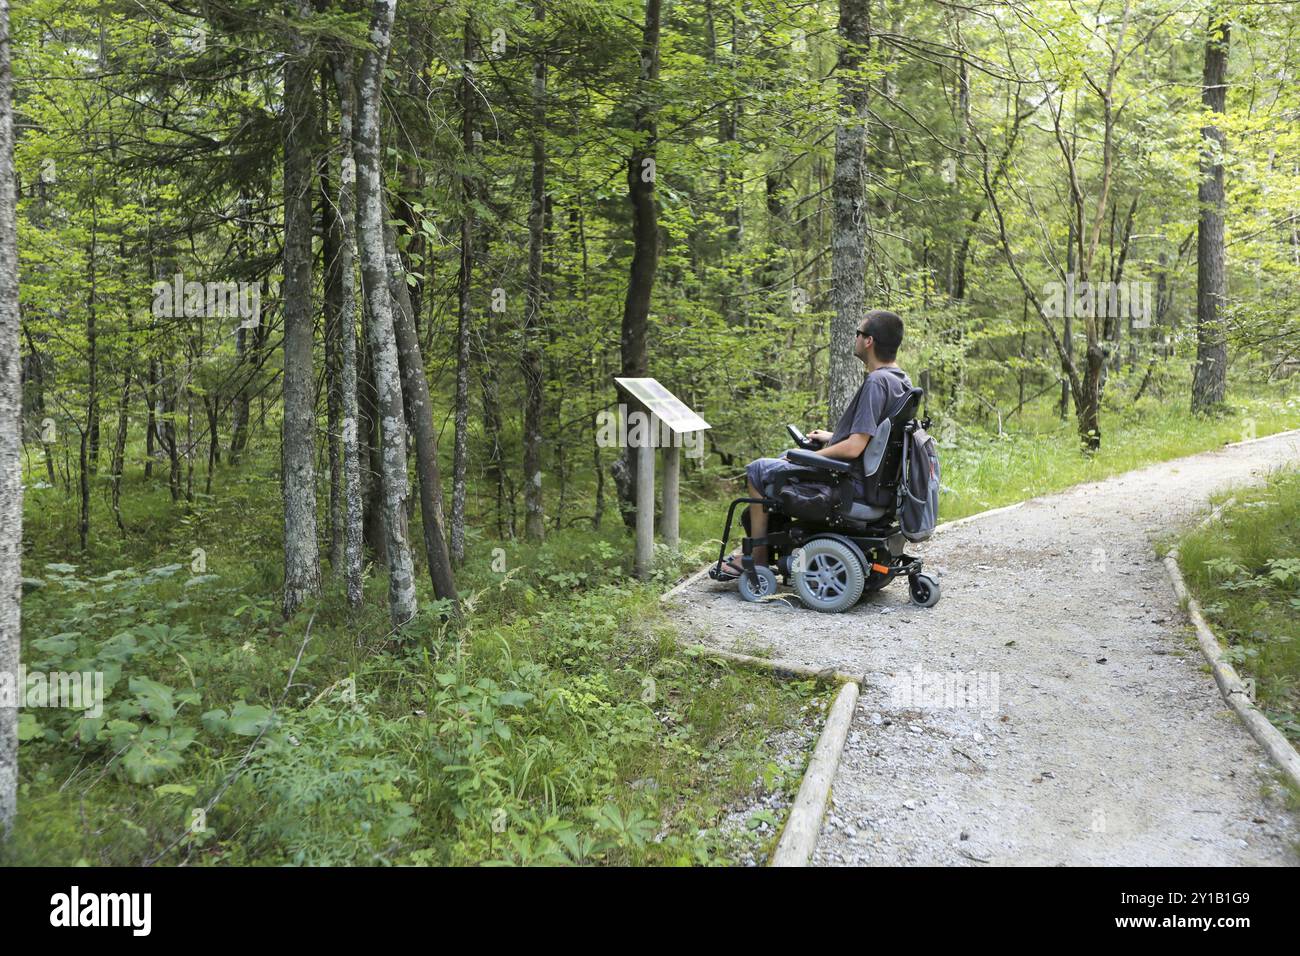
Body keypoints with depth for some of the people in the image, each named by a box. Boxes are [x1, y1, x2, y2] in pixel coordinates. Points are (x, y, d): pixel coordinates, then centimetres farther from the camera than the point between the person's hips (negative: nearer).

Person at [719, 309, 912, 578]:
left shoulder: (876, 382, -23)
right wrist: (832, 437, 19)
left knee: (758, 470, -1)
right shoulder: (901, 380, 7)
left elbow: (853, 448, -27)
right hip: (870, 477, 10)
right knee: (786, 457, 26)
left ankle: (757, 558, 7)